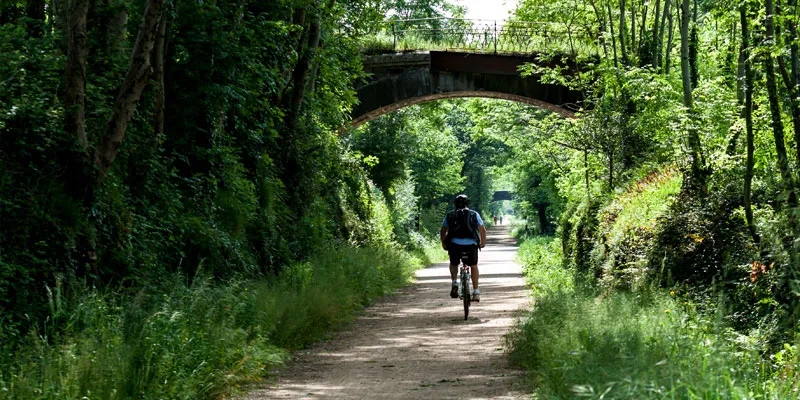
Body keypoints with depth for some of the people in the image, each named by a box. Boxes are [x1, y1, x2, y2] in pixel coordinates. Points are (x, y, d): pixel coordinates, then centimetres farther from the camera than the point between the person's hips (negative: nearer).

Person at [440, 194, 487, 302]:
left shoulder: (450, 215, 16)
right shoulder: (474, 214, 14)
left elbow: (442, 231, 15)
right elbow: (482, 230, 13)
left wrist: (444, 244, 26)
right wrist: (483, 243, 26)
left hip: (454, 244, 0)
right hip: (471, 244, 0)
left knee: (453, 264, 26)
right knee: (473, 266, 20)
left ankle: (454, 282, 0)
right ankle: (476, 292, 16)